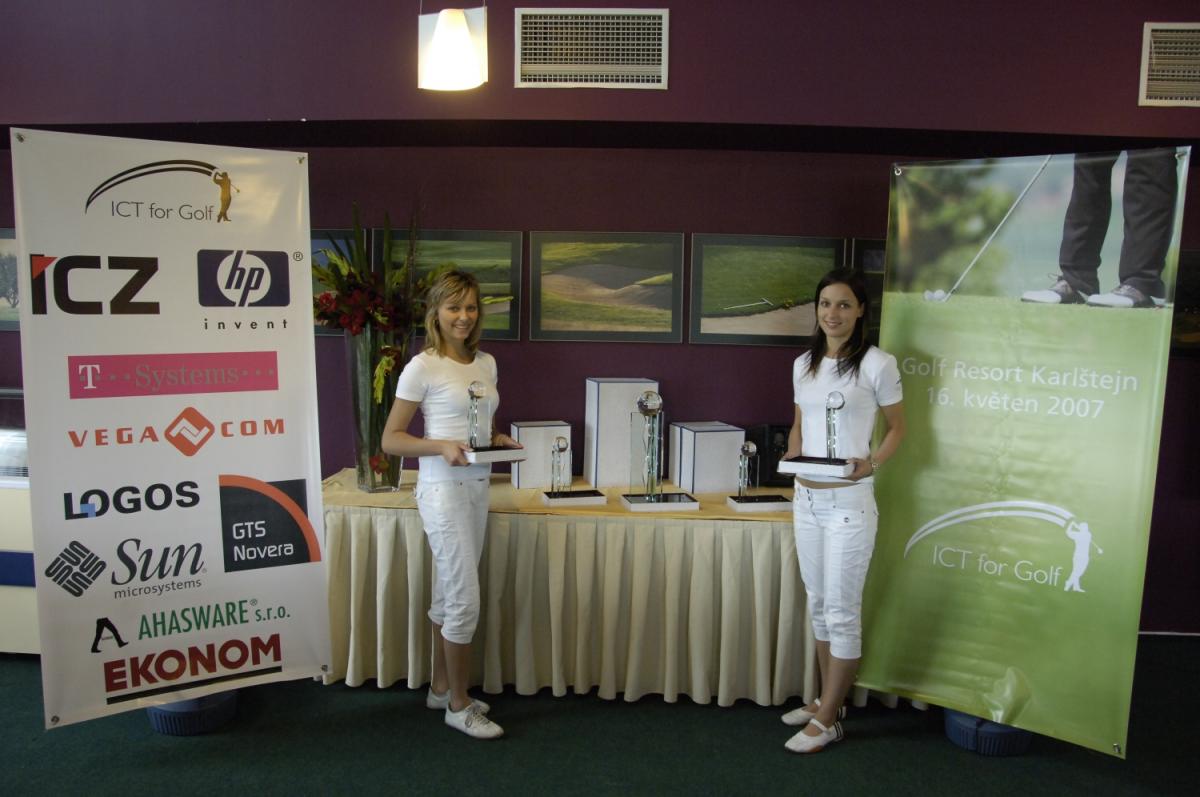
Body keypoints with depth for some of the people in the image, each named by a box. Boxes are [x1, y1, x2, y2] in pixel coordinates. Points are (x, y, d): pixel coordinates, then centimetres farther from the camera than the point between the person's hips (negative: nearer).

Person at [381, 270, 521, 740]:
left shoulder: (486, 363, 9)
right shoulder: (423, 367, -11)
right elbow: (390, 439, -9)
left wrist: (500, 441, 1)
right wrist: (441, 446, -23)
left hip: (476, 487, 7)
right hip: (443, 490, -7)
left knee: (449, 594, 17)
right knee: (465, 600, -3)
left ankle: (440, 689, 32)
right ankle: (458, 706, 14)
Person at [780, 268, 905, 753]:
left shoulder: (877, 364, -8)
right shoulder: (803, 365, 9)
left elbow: (896, 428, 0)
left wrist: (871, 464, -16)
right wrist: (792, 459, 0)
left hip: (849, 501, -6)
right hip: (806, 498, 6)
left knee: (841, 610, 2)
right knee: (818, 603, 15)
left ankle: (827, 721, 13)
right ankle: (828, 700, 30)